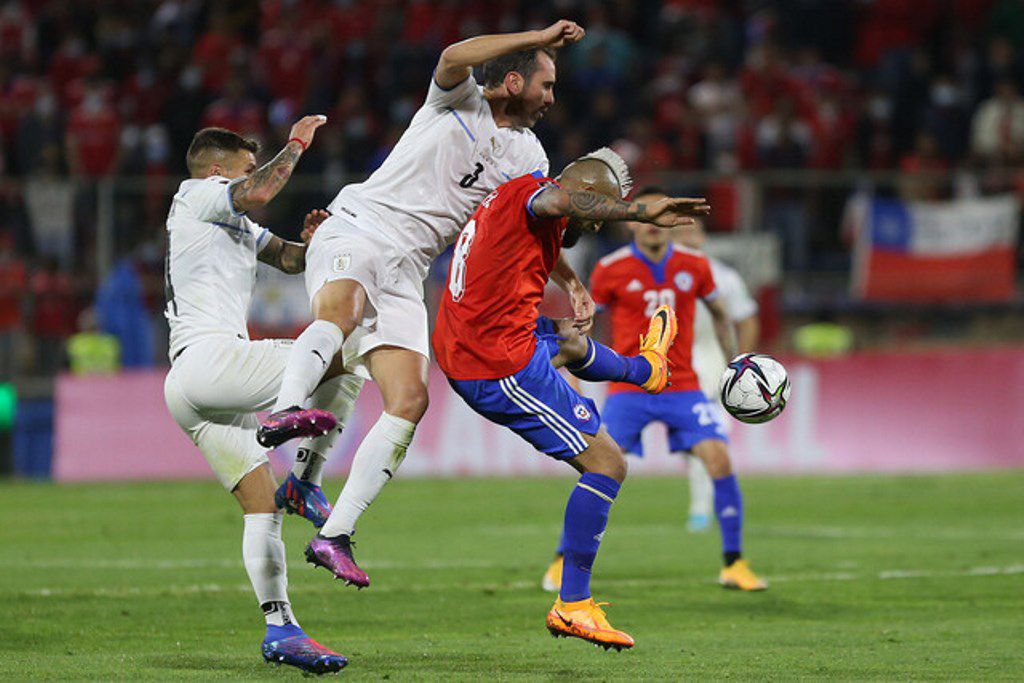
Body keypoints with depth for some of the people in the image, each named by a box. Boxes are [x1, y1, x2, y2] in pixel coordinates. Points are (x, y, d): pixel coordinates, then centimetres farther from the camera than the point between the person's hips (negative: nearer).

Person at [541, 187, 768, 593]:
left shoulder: (694, 266, 2)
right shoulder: (611, 270, -4)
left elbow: (719, 315, 18)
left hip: (682, 387, 2)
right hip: (628, 388, -2)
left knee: (720, 460, -13)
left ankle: (733, 565, -2)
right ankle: (563, 562, 2)